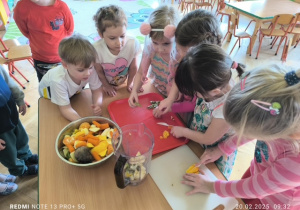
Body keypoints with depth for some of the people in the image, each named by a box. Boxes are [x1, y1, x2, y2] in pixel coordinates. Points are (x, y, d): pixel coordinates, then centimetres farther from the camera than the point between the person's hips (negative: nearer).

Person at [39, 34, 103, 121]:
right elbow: (66, 108, -37)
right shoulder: (58, 80, -45)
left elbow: (96, 90, -22)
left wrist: (97, 104, -44)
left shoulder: (90, 71, -38)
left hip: (73, 91, 3)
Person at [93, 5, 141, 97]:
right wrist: (106, 86, -1)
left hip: (123, 82, 1)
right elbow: (99, 71, -16)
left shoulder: (133, 44, -33)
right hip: (106, 82, -1)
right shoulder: (96, 49, -36)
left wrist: (129, 84, -2)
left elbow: (133, 67, -15)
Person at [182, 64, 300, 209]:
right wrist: (222, 149, 0)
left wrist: (211, 186, -12)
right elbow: (251, 130, -8)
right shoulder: (283, 118, -32)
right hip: (259, 173, 4)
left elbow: (252, 188, -26)